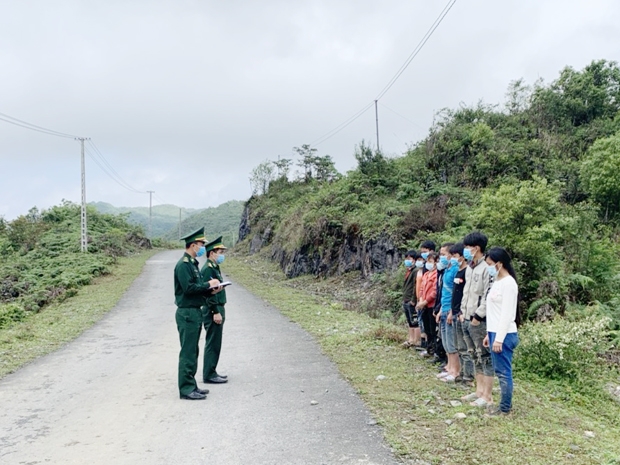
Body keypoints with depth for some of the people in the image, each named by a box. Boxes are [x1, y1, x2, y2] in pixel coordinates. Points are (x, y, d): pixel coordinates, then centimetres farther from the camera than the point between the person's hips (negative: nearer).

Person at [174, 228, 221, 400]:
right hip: (187, 313, -10)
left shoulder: (193, 263, 16)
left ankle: (191, 386, 23)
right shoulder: (183, 264, -14)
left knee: (192, 352, 15)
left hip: (195, 312, 10)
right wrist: (208, 284, -12)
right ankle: (186, 389, 3)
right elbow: (188, 288, -22)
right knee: (188, 352, -4)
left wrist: (210, 290, 2)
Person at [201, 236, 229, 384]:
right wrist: (216, 312, -21)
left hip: (217, 310, 10)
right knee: (213, 344, -3)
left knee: (214, 344, 15)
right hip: (213, 312, -10)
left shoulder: (214, 267, 15)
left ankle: (211, 372, 24)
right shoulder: (208, 268, -16)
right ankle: (209, 375, 5)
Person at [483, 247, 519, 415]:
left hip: (504, 335, -9)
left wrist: (499, 338, -20)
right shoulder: (497, 282, 14)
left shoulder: (508, 283, -14)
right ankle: (505, 404, 23)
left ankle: (505, 408, 8)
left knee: (504, 371, -1)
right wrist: (489, 334, 18)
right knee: (499, 371, 14)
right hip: (495, 333, 9)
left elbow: (507, 314, -18)